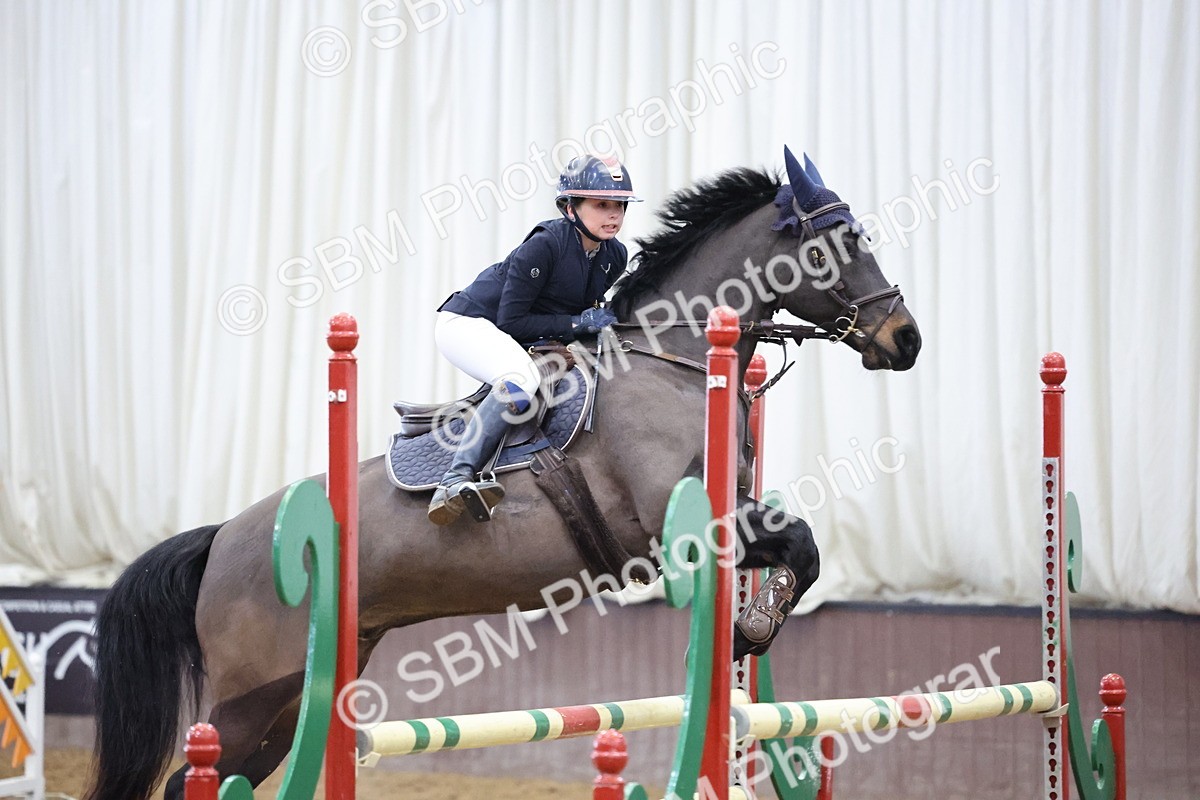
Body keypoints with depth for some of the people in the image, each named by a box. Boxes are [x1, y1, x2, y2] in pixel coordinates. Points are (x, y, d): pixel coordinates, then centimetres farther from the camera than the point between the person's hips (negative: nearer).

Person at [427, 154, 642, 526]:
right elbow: (510, 321, -24)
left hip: (533, 342, 9)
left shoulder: (615, 256, -1)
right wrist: (577, 323, -25)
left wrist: (610, 320, -4)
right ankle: (453, 482, -42)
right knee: (521, 383, -36)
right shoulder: (545, 245, -24)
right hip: (467, 323, -9)